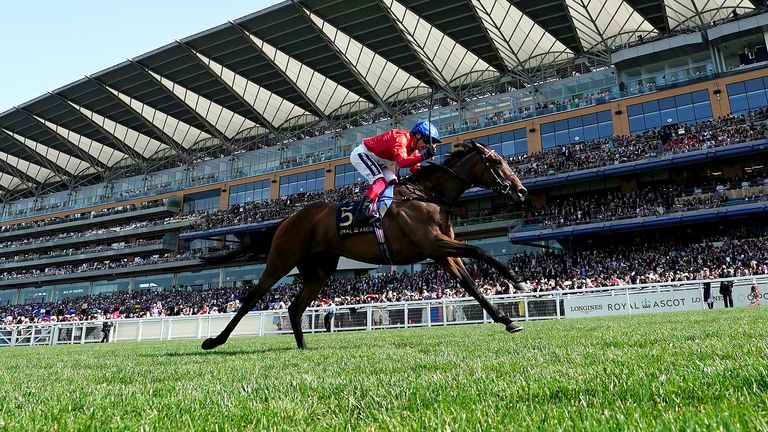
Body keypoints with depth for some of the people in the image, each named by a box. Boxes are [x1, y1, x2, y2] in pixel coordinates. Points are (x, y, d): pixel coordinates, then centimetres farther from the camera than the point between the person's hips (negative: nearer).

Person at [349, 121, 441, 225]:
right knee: (380, 181, -28)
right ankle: (361, 212, -40)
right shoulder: (400, 138, -26)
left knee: (392, 183, 2)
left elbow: (415, 170, -3)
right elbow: (401, 162, -42)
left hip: (375, 161, 11)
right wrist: (423, 156, -49)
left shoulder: (413, 145, 3)